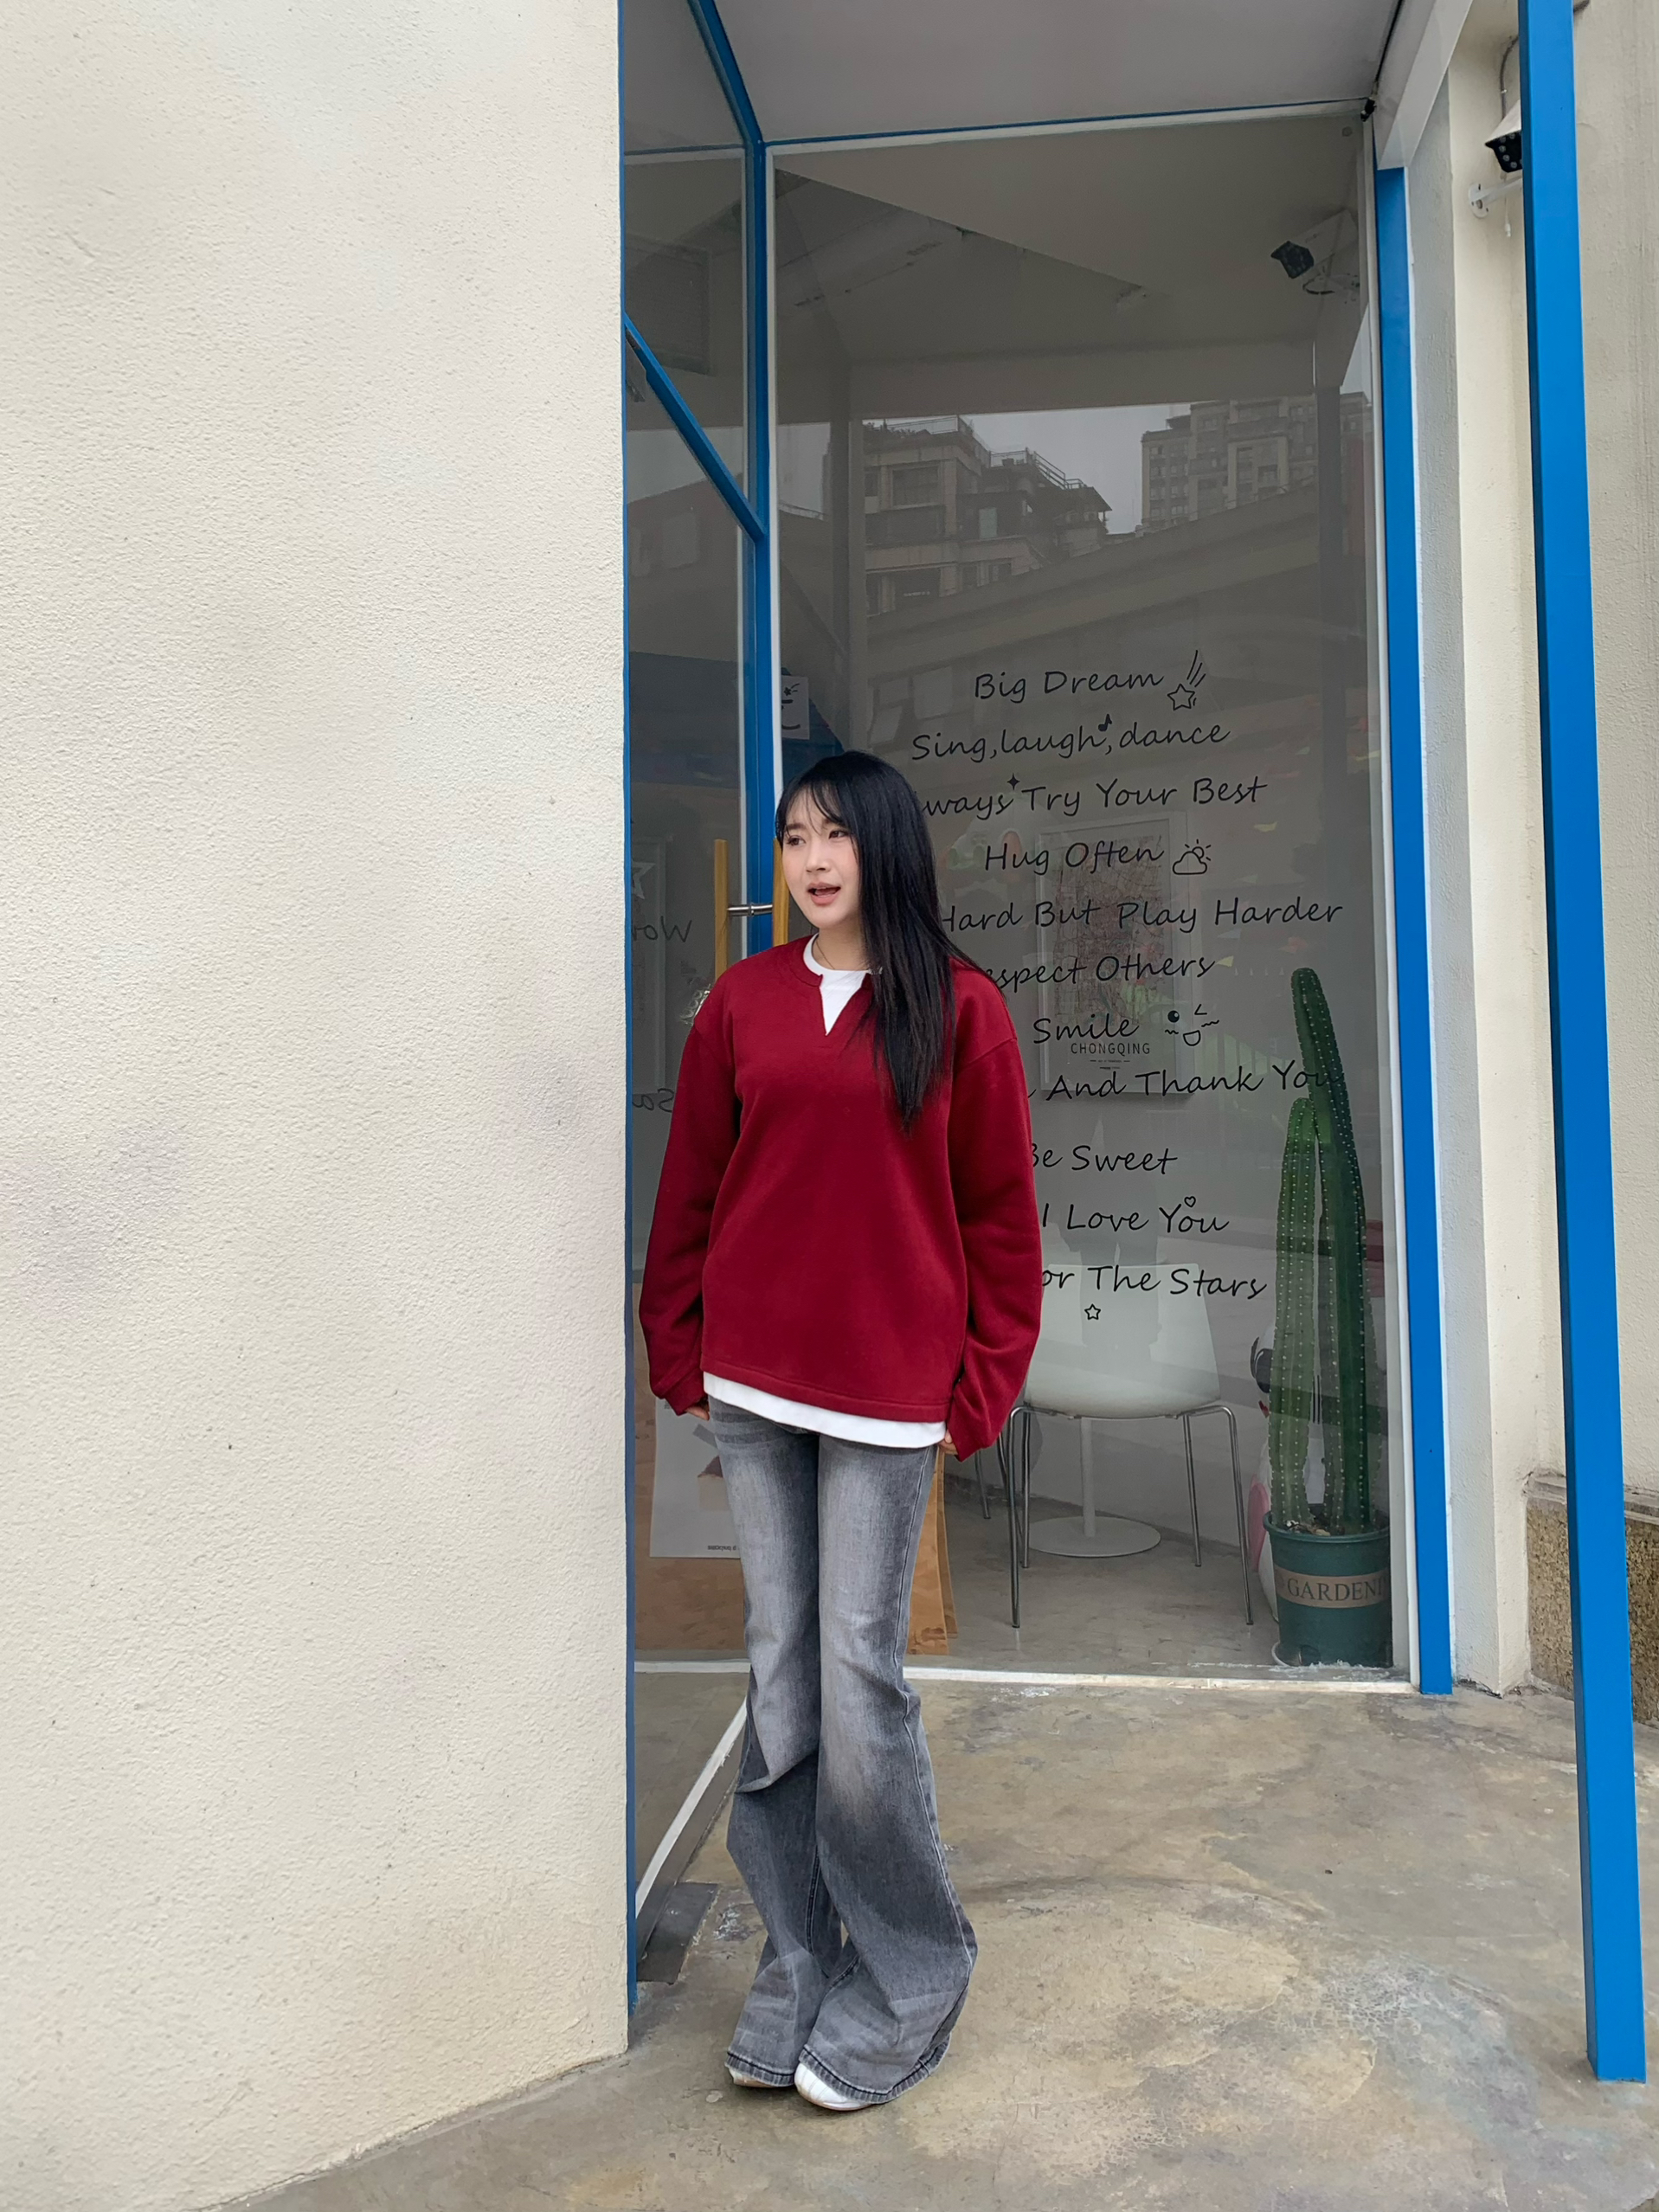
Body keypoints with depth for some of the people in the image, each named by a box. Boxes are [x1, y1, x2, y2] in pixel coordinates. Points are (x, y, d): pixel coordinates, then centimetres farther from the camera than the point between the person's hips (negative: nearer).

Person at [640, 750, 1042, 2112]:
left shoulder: (958, 1009, 1)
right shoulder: (743, 1004, 8)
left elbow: (1001, 1217, 2)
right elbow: (691, 1192, 11)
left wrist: (979, 1387, -2)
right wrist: (681, 1353, 6)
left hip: (886, 1389, -3)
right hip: (753, 1385, 3)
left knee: (860, 1677, 1)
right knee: (780, 1675, 10)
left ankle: (908, 1979, 23)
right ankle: (800, 1969, 28)